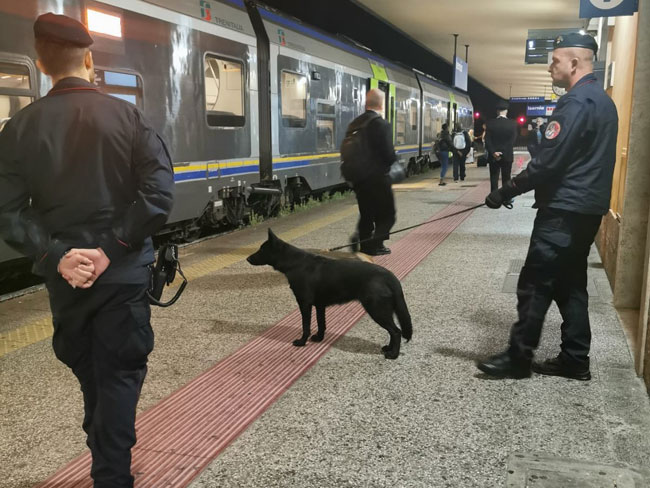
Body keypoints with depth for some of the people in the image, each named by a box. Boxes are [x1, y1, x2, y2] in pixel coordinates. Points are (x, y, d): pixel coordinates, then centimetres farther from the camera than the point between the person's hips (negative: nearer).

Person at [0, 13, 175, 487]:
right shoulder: (128, 116, -6)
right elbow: (160, 193, -18)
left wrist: (56, 256, -12)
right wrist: (112, 248, -16)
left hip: (65, 274, 3)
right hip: (124, 271, -2)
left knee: (89, 374, 20)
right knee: (119, 376, 7)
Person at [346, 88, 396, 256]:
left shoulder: (354, 124, 7)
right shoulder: (382, 125, -16)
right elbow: (389, 154, -19)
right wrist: (395, 166, 1)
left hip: (359, 179, 7)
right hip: (378, 179, -7)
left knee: (366, 215, 16)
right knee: (386, 216, 5)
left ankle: (366, 246, 14)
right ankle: (374, 244, -5)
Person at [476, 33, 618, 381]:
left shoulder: (577, 101, -16)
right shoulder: (603, 100, 16)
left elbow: (548, 162, -22)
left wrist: (506, 192, -14)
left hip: (564, 211, -10)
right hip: (587, 208, 10)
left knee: (535, 285, -4)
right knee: (571, 284, 14)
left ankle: (519, 357, 3)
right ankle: (575, 360, 19)